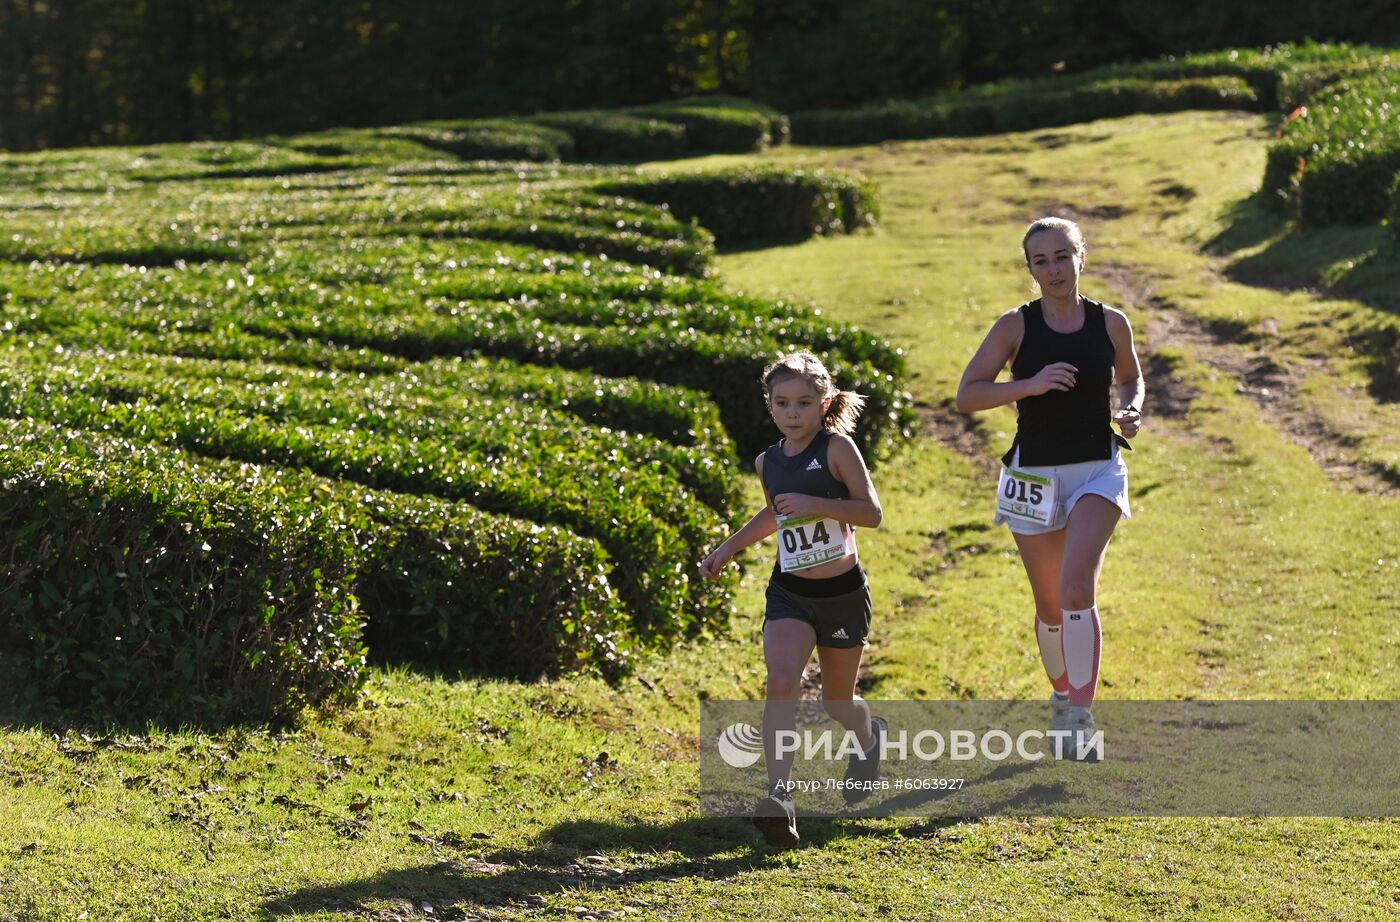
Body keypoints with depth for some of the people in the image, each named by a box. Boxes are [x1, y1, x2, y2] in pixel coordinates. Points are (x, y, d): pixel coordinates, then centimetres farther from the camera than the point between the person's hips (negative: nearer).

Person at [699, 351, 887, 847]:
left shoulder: (837, 447, -11)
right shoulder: (768, 462, 4)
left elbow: (872, 512, -16)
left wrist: (815, 504, -26)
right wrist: (729, 547, 20)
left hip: (843, 592, -3)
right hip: (789, 592, 3)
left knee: (837, 702, 13)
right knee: (782, 682, -22)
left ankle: (870, 734, 50)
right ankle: (780, 796, -28)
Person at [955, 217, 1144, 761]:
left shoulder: (1110, 323, 1)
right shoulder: (1016, 326, -4)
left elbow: (1130, 378, 20)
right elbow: (967, 395, -9)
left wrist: (1132, 410, -2)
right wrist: (1030, 385, -23)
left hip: (1097, 472, -1)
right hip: (1034, 475, 1)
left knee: (1077, 588, -20)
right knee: (1050, 606, 9)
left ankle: (1080, 717, -20)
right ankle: (1063, 696, 35)